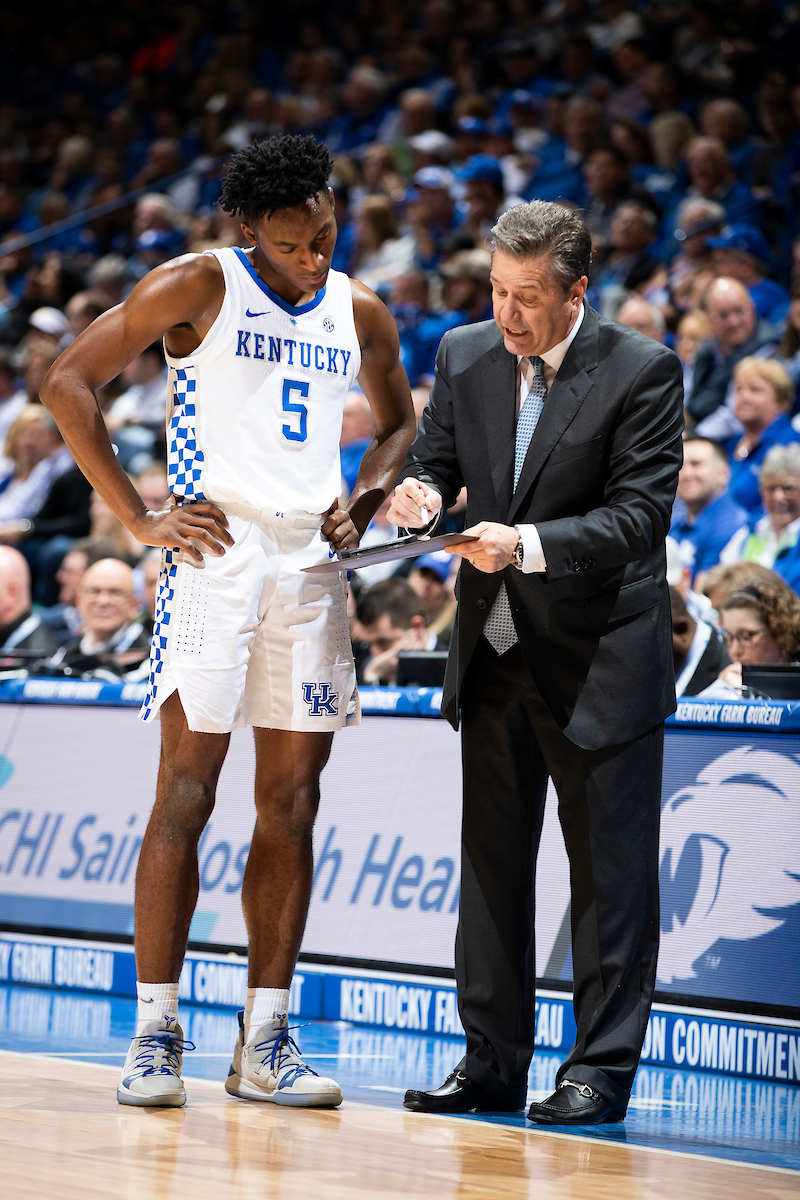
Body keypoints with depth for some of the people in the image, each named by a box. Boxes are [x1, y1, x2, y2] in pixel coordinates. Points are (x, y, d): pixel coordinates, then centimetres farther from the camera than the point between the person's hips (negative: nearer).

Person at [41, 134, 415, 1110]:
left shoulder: (360, 315, 13)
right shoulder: (199, 286, -3)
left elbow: (398, 425, 29)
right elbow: (67, 382, -6)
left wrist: (363, 502, 8)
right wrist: (138, 520, -10)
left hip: (311, 565, 5)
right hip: (216, 552, -5)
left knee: (291, 804, 4)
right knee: (186, 793, -8)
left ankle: (263, 1043, 9)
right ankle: (155, 1033, -3)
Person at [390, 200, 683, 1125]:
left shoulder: (642, 372, -12)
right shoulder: (464, 356, 3)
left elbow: (640, 514, -18)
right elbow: (435, 454, 10)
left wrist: (528, 544, -31)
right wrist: (421, 488, -15)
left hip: (600, 658, -5)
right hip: (494, 653, 5)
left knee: (609, 868, 0)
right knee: (489, 861, 10)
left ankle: (601, 1070, 7)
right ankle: (492, 1063, 18)